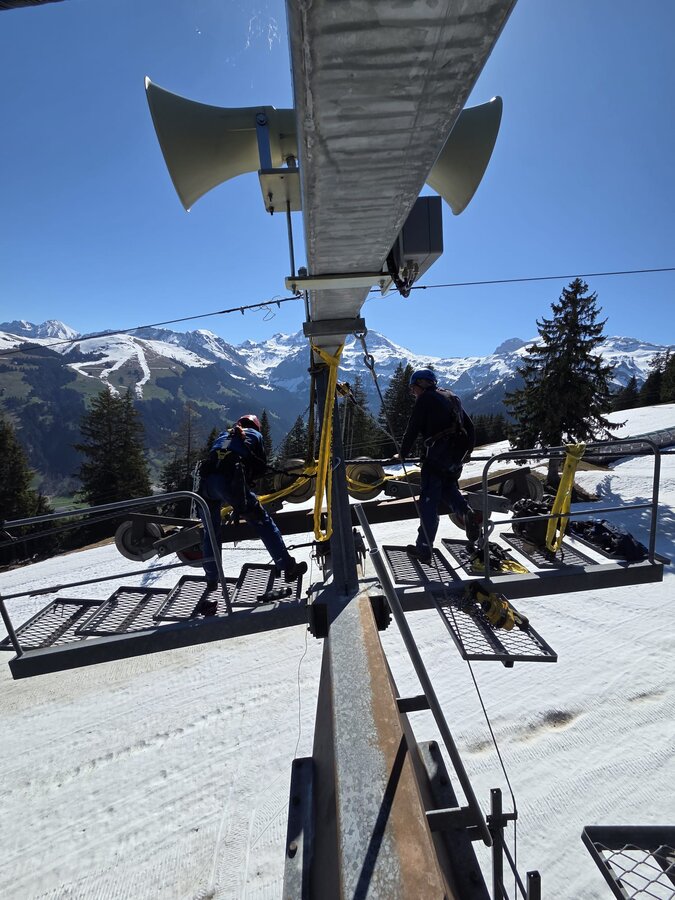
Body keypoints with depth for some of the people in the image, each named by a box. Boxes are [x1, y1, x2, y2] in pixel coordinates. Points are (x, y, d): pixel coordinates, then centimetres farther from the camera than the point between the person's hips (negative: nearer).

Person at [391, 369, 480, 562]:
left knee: (429, 501, -3)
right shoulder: (452, 397, 21)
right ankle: (466, 513, -1)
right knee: (448, 486, 27)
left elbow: (412, 430, -4)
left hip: (437, 455, -8)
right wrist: (468, 450, 35)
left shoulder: (425, 399, -1)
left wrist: (402, 454, 8)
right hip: (457, 455, 8)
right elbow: (469, 426, 25)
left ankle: (424, 548, 1)